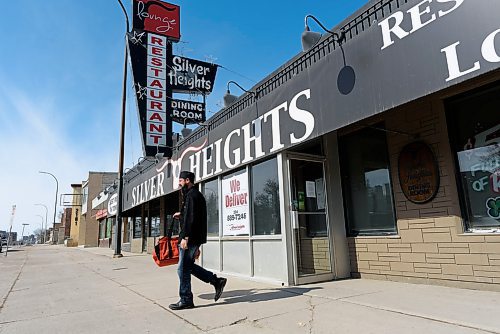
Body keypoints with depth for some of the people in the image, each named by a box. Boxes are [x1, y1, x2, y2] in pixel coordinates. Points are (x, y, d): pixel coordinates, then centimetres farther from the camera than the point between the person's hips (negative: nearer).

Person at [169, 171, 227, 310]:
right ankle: (216, 281, 17)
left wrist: (185, 237, -24)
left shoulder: (192, 195, -12)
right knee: (188, 266, 16)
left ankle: (186, 300, 9)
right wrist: (181, 215, 19)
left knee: (183, 269, -1)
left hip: (190, 238, -10)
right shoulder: (195, 194, 20)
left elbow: (191, 218, -22)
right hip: (195, 237, 10)